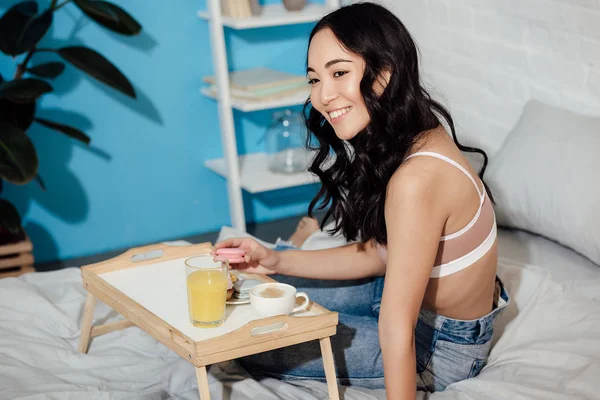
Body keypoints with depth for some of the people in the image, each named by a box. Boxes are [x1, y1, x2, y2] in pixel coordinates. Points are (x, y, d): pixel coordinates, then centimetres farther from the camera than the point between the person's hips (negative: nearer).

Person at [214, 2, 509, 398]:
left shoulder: (415, 180, -36)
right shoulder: (419, 136, -7)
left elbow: (397, 327, -32)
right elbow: (379, 253, 1)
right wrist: (277, 262, -8)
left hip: (443, 344, -9)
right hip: (420, 296, 9)